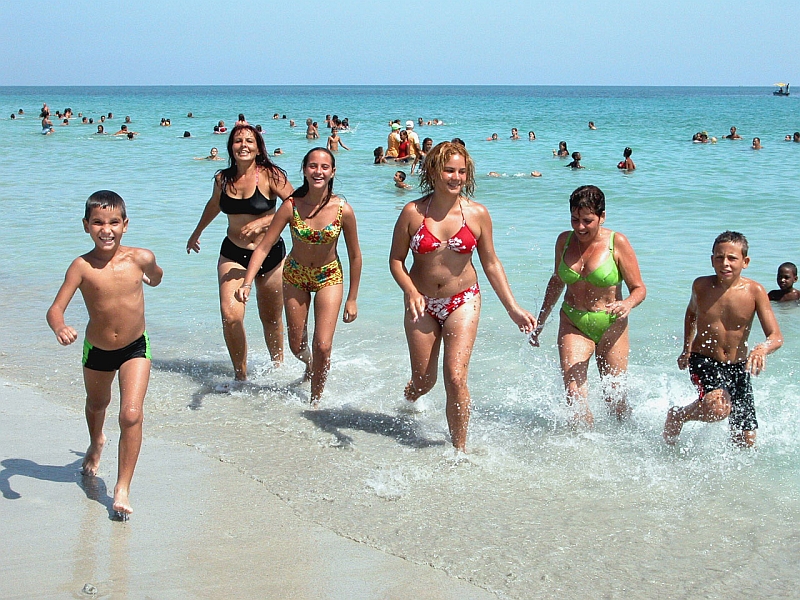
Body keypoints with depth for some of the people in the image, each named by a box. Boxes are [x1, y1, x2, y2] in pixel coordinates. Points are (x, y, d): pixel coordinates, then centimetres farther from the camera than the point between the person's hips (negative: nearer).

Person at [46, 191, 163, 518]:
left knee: (131, 415, -16)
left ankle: (122, 488, -3)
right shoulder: (82, 266, -22)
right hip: (96, 349, 1)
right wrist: (60, 328, -45)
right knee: (97, 404, 28)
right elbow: (55, 309, -29)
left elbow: (155, 277, 8)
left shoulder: (141, 258, -18)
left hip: (135, 348, -1)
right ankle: (96, 443, 62)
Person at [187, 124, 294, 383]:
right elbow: (214, 205, 23)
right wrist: (196, 233, 37)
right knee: (230, 316, -16)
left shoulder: (270, 175, -11)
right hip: (233, 254, 2)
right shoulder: (223, 178, 2)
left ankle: (278, 367, 34)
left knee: (271, 319, 12)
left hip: (270, 254, -2)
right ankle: (240, 376, -4)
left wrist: (264, 221, -27)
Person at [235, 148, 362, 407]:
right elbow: (263, 246, -19)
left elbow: (355, 256, -9)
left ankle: (315, 402, 13)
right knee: (296, 346, 13)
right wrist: (247, 283, -31)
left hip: (329, 277, -1)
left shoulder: (343, 210, -21)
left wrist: (352, 299, -5)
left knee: (322, 347, -12)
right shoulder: (291, 206, -20)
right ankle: (310, 366, 52)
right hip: (295, 275, 1)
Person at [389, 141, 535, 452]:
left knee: (455, 377, -13)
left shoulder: (477, 214, -4)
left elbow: (491, 264, 4)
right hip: (421, 304, 1)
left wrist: (513, 309, 2)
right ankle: (406, 402, 48)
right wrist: (410, 291, -20)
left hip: (462, 303, 0)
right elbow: (396, 260, -1)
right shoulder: (413, 212, -6)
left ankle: (460, 450, 3)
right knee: (424, 381, 10)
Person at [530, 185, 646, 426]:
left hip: (610, 326, -2)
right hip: (572, 324, 3)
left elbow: (639, 288, -7)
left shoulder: (617, 243, -9)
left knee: (614, 396, 5)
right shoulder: (564, 241, 3)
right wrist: (541, 321, 21)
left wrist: (627, 304, -30)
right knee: (573, 394, -14)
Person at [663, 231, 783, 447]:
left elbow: (776, 337, -16)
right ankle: (677, 415, -4)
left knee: (746, 441, 4)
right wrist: (687, 348, 12)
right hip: (704, 361, -2)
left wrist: (761, 348, -38)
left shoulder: (754, 291, -12)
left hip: (738, 367, 2)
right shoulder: (701, 286, -8)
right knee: (718, 408, -34)